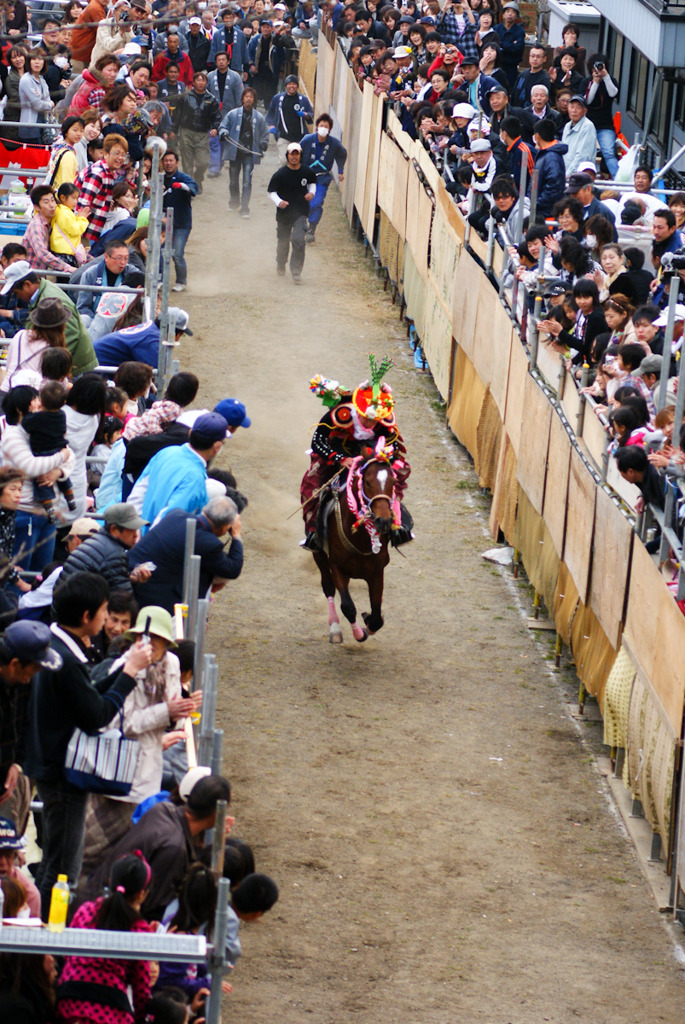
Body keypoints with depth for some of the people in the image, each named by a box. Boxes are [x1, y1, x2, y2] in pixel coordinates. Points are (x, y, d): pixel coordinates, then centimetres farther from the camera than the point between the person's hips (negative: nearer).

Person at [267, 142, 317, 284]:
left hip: (301, 213, 0)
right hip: (284, 213, 0)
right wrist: (278, 202, -22)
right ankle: (280, 266, 44)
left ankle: (296, 272, -13)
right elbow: (271, 192, -3)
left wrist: (312, 192, 0)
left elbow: (312, 182, 21)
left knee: (298, 240, -19)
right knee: (283, 242, 15)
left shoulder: (307, 172, -2)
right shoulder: (280, 174, -10)